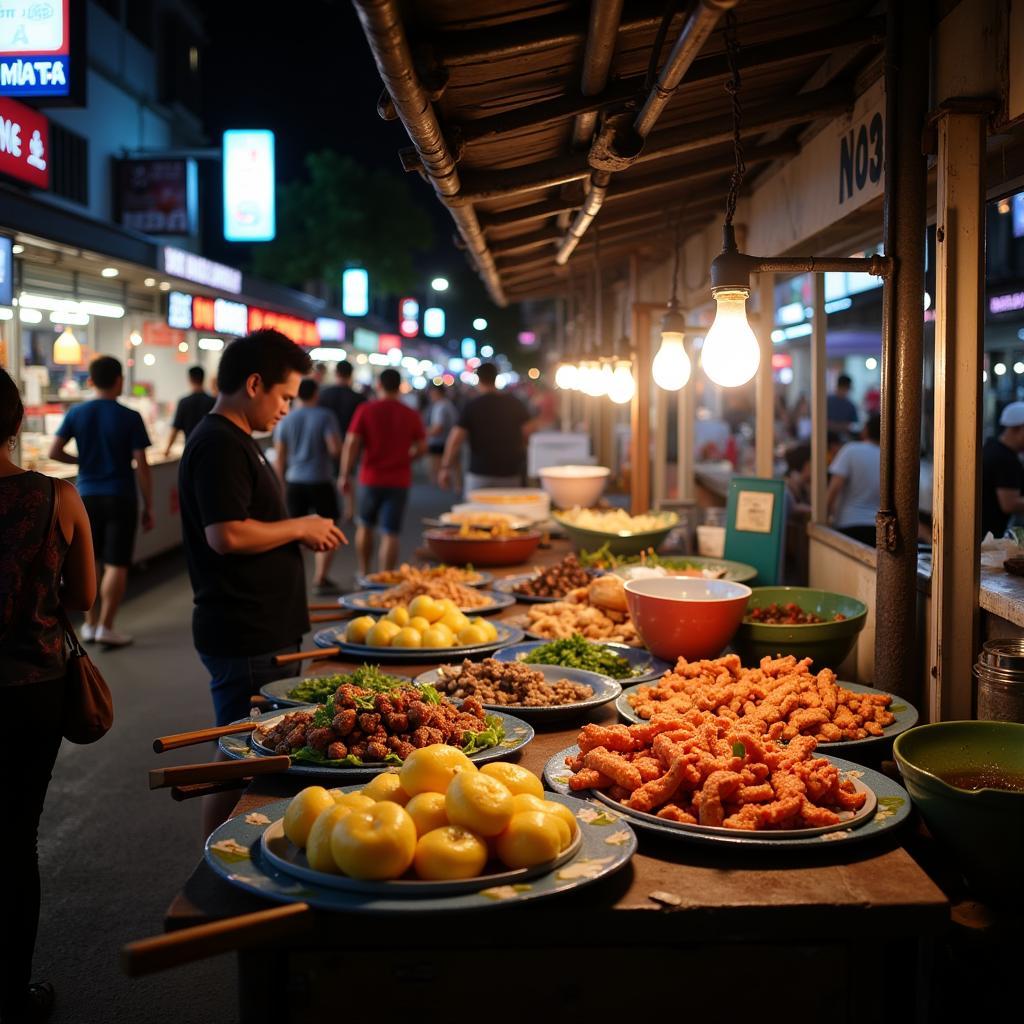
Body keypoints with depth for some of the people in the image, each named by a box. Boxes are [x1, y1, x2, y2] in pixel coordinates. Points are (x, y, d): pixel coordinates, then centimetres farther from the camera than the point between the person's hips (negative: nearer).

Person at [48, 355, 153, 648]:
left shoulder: (76, 413, 0)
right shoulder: (130, 418, -10)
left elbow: (55, 452, -1)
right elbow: (141, 466, -10)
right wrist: (148, 507, -3)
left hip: (87, 495, 4)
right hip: (120, 497, -4)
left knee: (91, 561, 14)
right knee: (116, 564, 2)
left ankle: (90, 624, 20)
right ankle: (105, 627, 2)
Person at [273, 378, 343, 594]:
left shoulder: (286, 420, 4)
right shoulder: (325, 416, -7)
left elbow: (279, 457, 5)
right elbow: (335, 449, -16)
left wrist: (281, 484, 13)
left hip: (294, 481, 3)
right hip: (320, 481, -3)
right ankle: (320, 579, 3)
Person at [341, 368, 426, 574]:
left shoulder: (365, 410, -5)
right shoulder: (411, 415, -1)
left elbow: (351, 444, -9)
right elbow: (422, 447, 4)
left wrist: (345, 475, -2)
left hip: (371, 478, 0)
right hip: (399, 480, 0)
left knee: (365, 526, 20)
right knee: (390, 533, 1)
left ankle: (364, 574, 27)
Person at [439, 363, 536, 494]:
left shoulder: (471, 407, -5)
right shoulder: (515, 404, 2)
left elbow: (455, 439, -10)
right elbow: (529, 433, 1)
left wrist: (446, 468, -6)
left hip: (480, 474, -3)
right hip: (510, 473, 3)